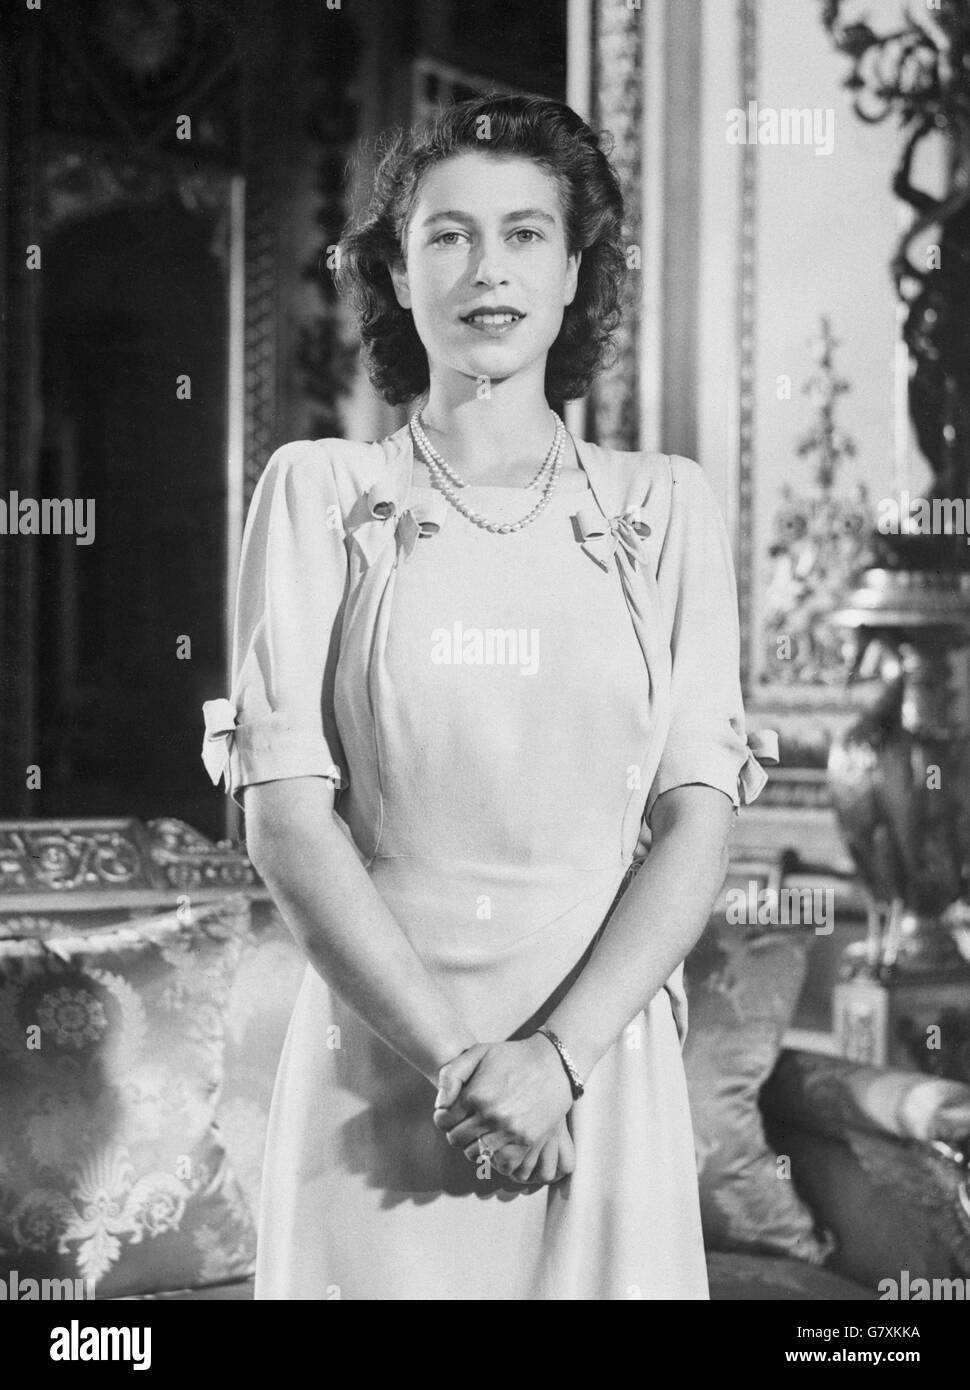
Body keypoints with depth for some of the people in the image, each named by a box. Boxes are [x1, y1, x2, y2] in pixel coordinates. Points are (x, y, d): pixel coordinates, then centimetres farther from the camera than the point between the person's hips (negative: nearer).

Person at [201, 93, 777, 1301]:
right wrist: (451, 1055, -13)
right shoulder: (319, 494, 1)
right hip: (376, 1061, -1)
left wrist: (556, 1053, -13)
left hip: (604, 1059, 1)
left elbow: (698, 823, -2)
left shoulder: (664, 509, 4)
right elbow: (284, 816, -5)